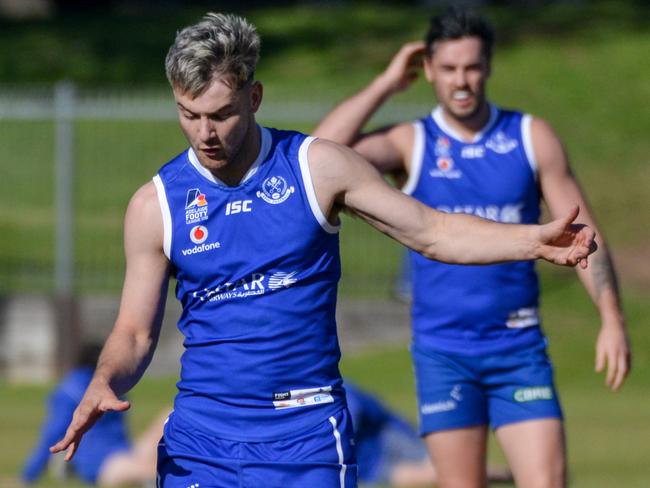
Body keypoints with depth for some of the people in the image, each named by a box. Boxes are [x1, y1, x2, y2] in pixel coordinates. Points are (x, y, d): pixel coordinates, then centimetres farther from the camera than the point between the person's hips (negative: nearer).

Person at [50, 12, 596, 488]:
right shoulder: (157, 204, 1)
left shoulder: (317, 166, -1)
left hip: (307, 437, -1)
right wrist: (104, 384, -14)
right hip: (200, 436, 1)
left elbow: (432, 232, 4)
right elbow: (135, 332, 7)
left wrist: (533, 240, -8)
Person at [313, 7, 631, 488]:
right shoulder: (411, 143, 1)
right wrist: (385, 84, -8)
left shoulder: (532, 137, 4)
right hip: (443, 352, 0)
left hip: (519, 346, 1)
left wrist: (612, 318, -7)